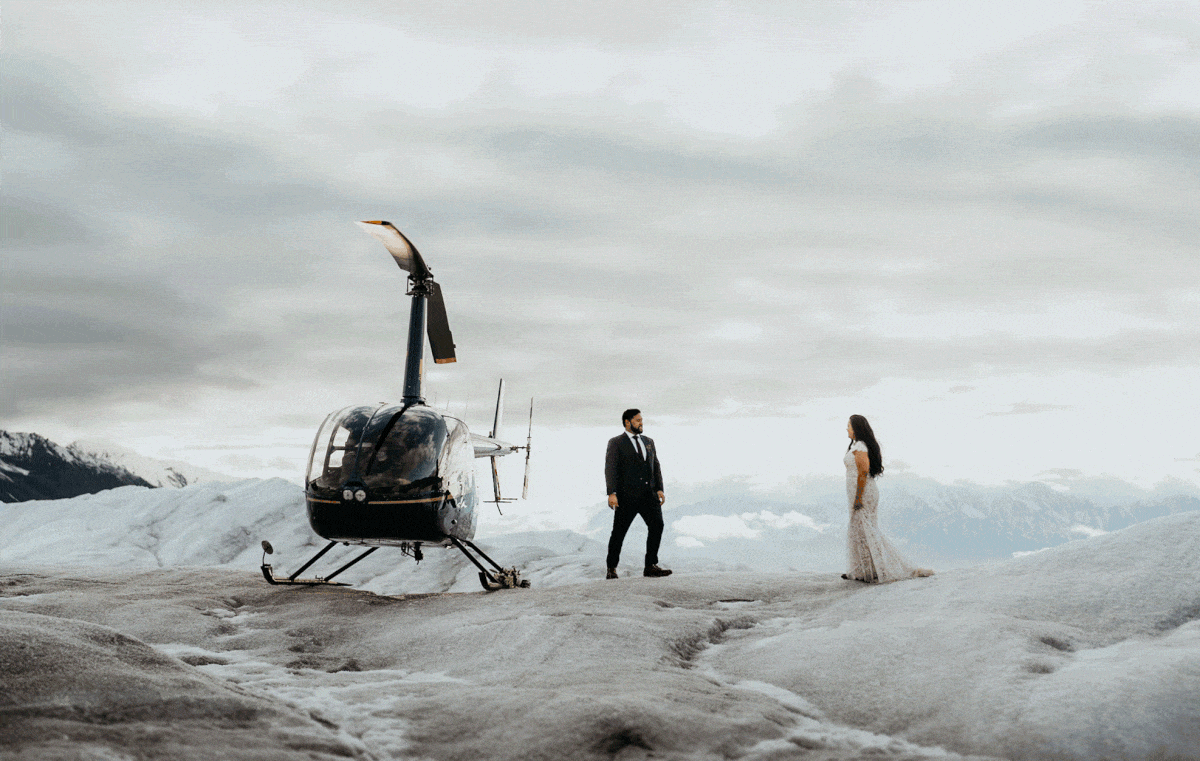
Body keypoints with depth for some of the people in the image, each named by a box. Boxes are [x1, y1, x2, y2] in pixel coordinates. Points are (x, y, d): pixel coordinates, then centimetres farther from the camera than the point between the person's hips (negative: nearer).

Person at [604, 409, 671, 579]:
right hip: (627, 495, -4)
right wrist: (611, 493, -17)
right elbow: (610, 468, -6)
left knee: (657, 524, -12)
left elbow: (656, 466, 16)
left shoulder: (648, 442, 20)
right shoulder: (616, 443, 3)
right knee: (619, 531, 0)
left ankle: (651, 566, -7)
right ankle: (611, 568, 15)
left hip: (648, 494, 4)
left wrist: (659, 489, 3)